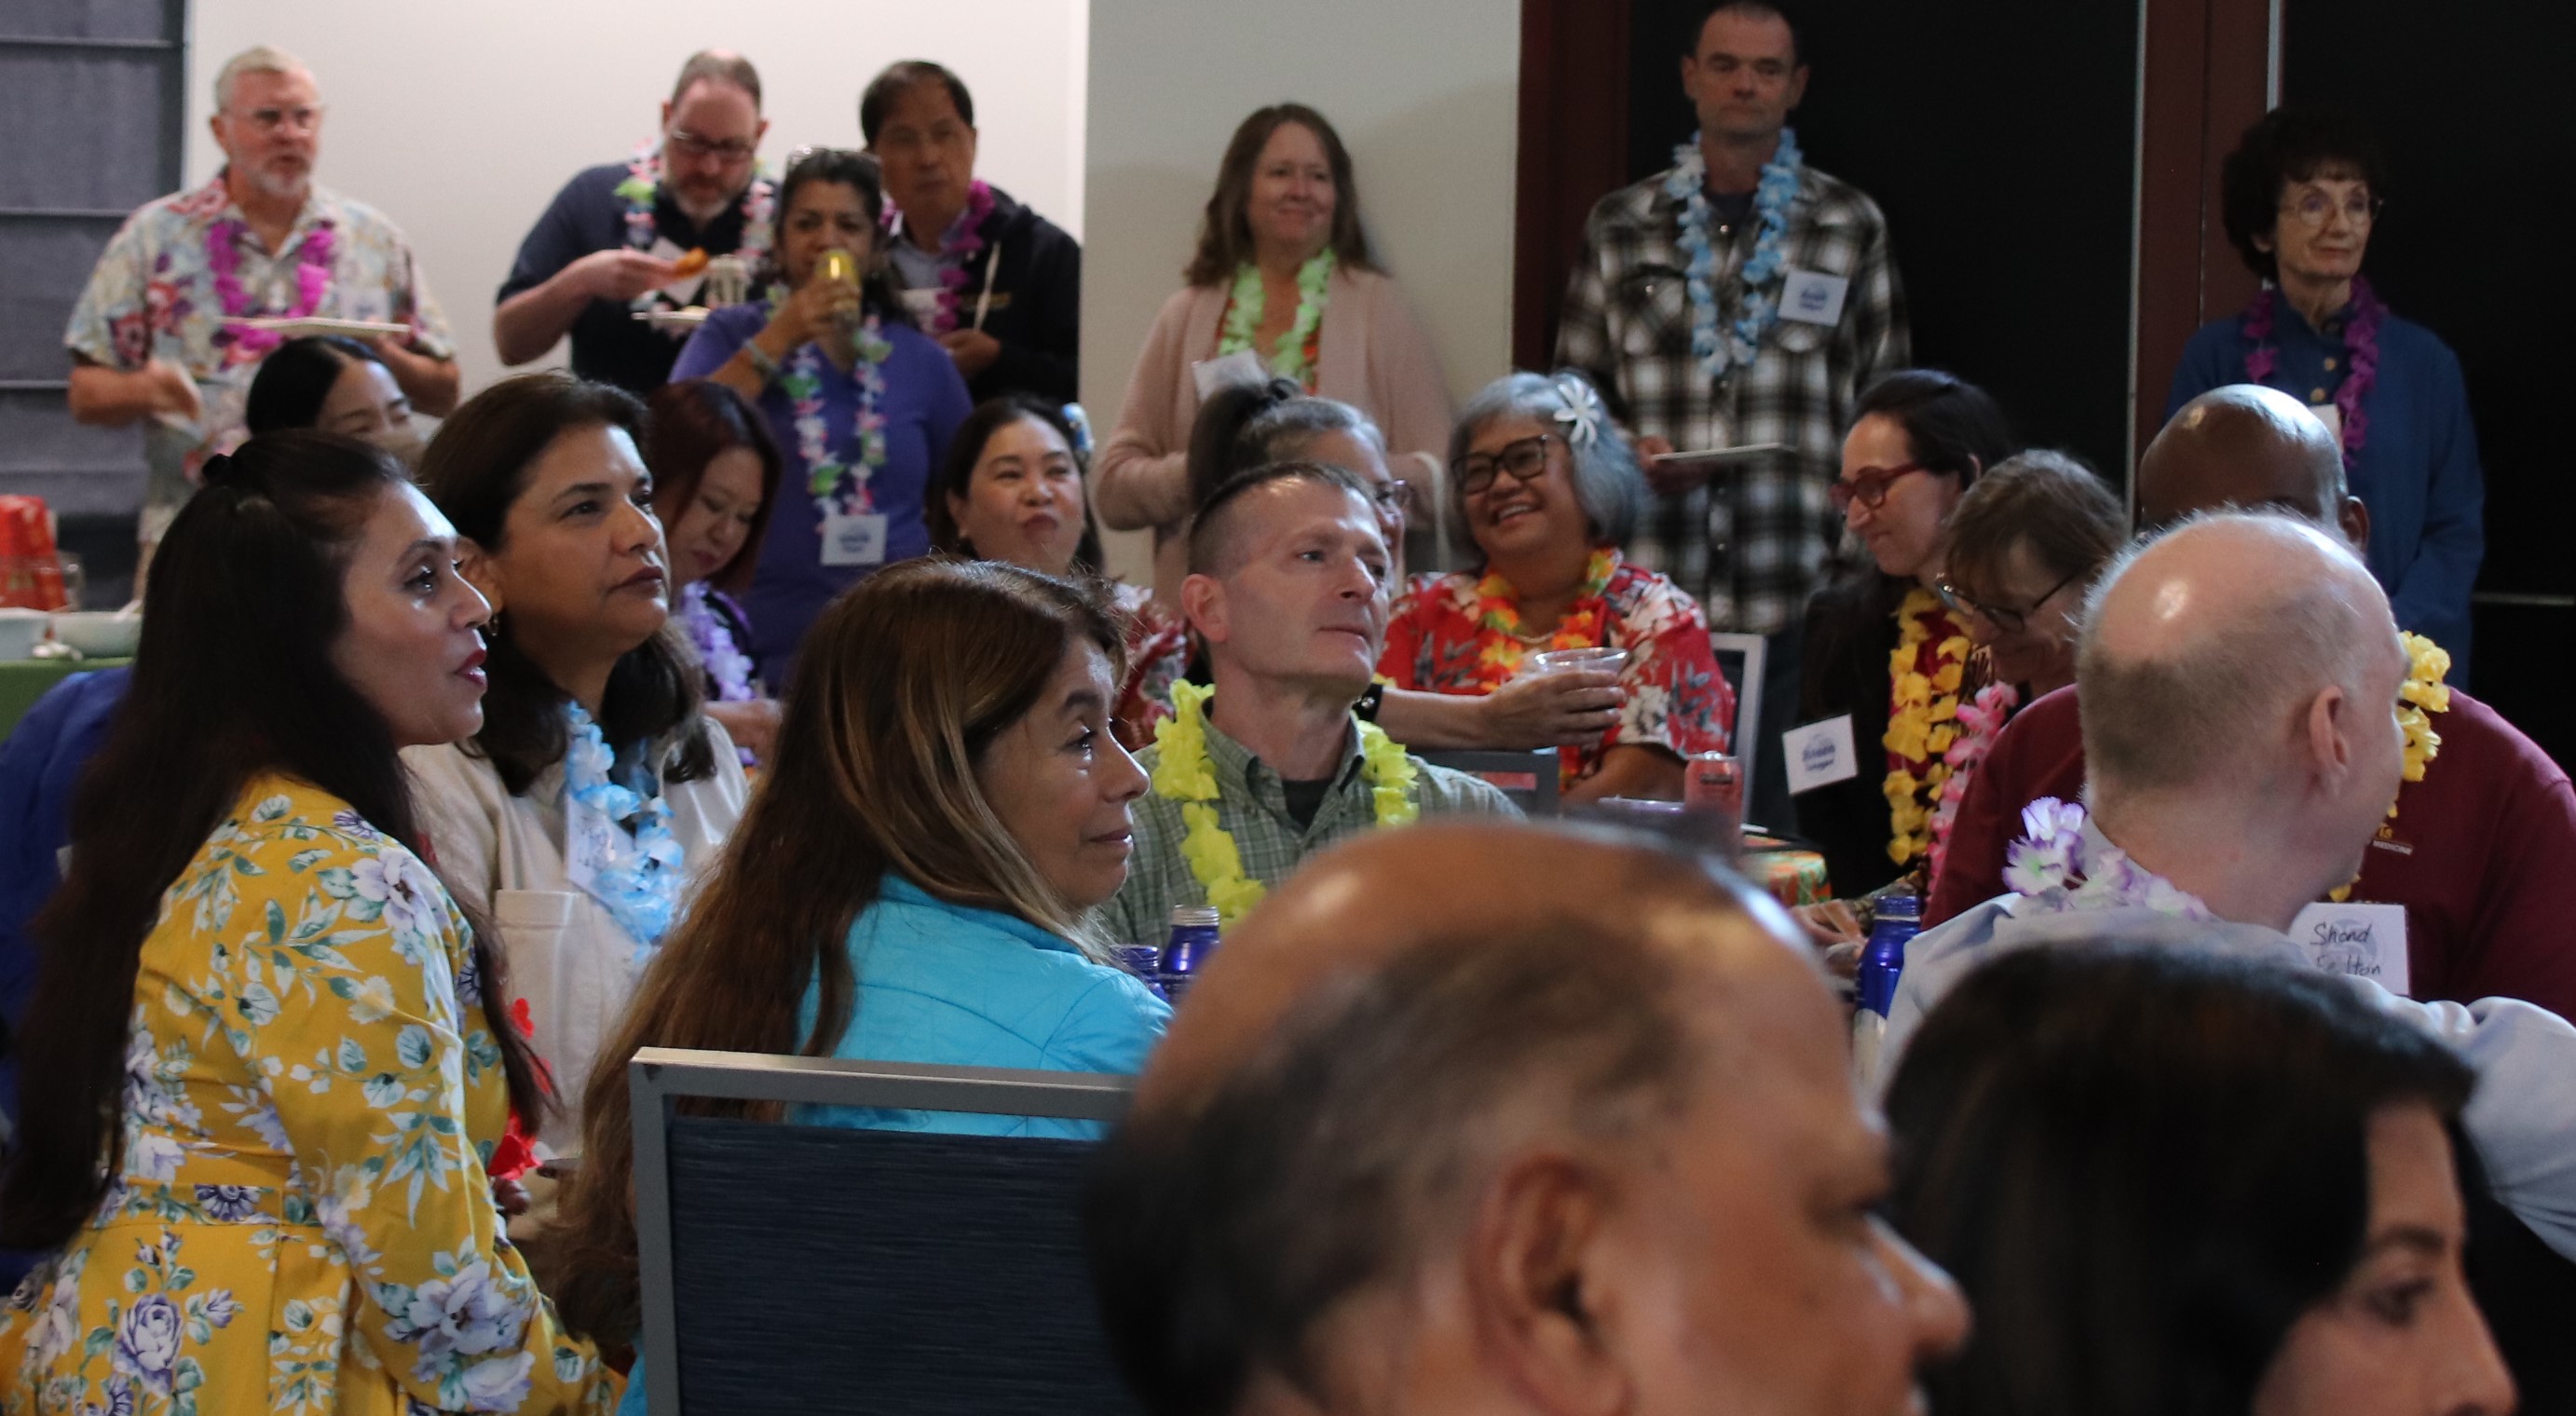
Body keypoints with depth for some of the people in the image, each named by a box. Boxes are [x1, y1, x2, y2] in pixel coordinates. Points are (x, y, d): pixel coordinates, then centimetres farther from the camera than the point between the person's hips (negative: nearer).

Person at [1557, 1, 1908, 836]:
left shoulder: (1851, 227, 8)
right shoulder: (1620, 228, 11)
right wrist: (1629, 451, -4)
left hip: (1798, 604, -1)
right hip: (1650, 600, 1)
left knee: (1780, 822, -2)